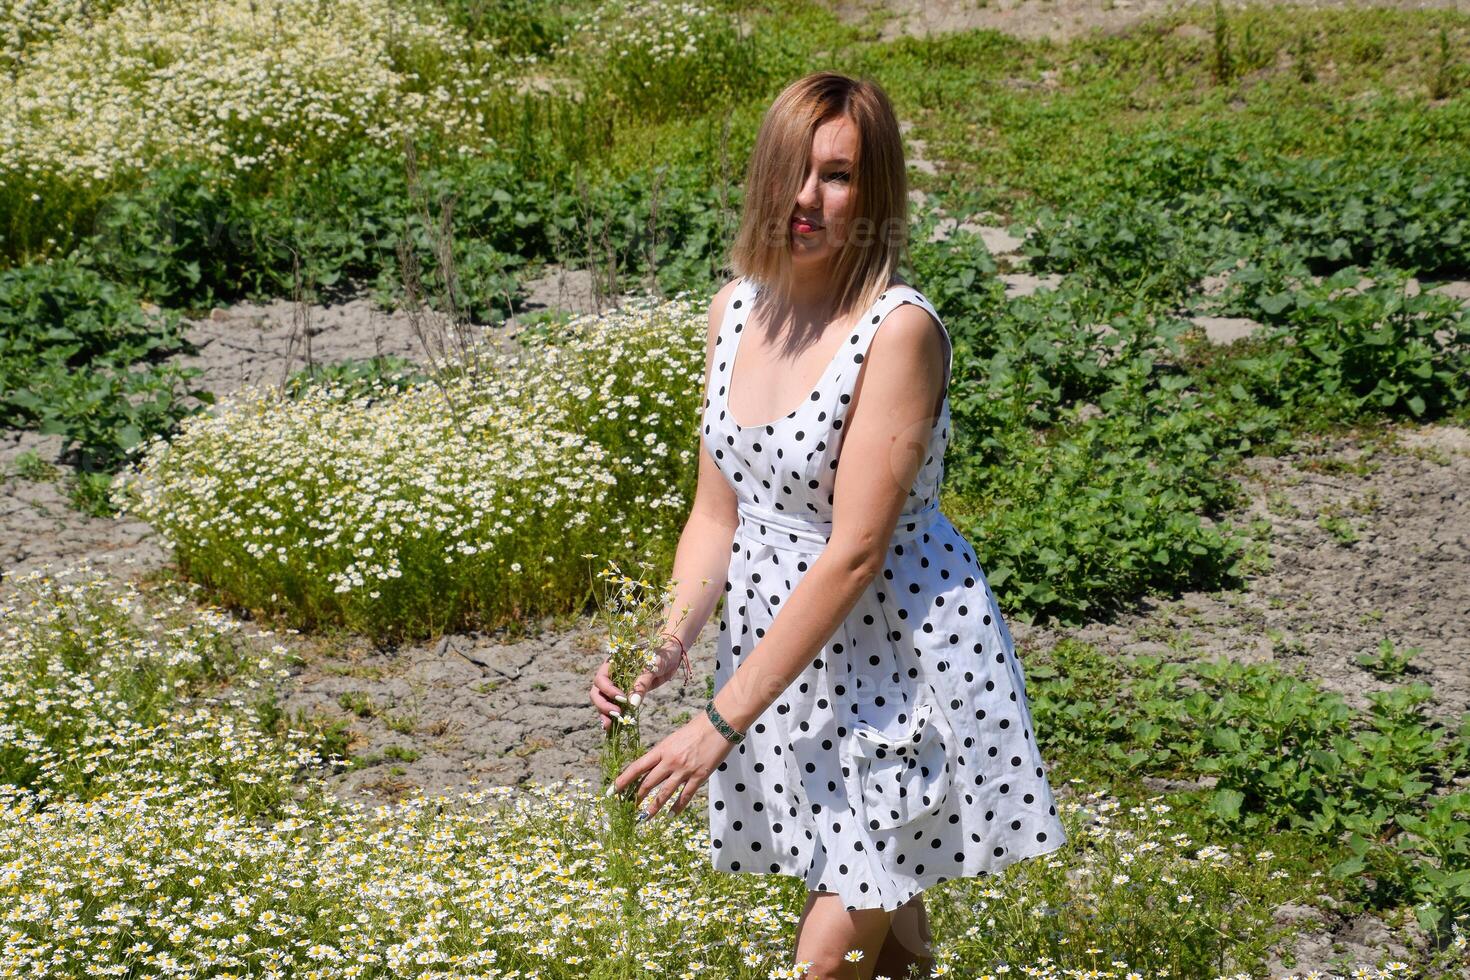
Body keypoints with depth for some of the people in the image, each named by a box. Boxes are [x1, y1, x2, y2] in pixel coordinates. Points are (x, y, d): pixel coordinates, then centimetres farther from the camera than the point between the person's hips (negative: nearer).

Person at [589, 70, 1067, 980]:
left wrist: (723, 721, -23)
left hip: (897, 657, -6)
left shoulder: (899, 329, -22)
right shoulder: (737, 308, 0)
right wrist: (667, 649, -11)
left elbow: (854, 554, -24)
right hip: (786, 647, 6)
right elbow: (718, 513, 6)